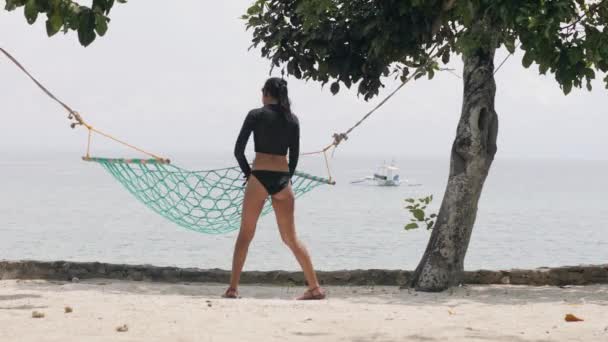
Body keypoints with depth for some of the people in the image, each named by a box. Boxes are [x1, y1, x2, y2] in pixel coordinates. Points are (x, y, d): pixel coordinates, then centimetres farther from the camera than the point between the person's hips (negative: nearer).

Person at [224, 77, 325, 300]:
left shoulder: (256, 115, -2)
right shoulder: (292, 120, 9)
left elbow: (238, 150, -3)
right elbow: (294, 156, 9)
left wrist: (248, 174, 9)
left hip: (259, 176, -4)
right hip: (282, 179, 4)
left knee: (245, 234, 5)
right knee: (290, 237, 11)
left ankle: (233, 289, 0)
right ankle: (315, 288, 9)